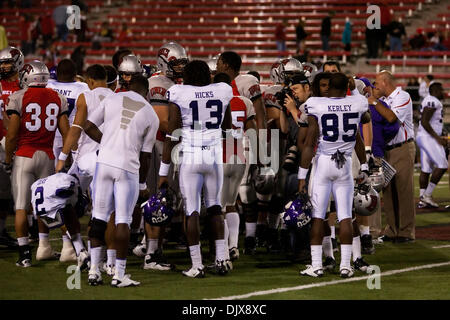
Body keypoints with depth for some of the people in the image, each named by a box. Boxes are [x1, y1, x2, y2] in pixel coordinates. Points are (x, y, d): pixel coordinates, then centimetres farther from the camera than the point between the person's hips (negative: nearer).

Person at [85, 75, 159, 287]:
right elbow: (145, 154, 8)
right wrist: (142, 184, 19)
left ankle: (94, 270, 11)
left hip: (104, 162, 2)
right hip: (128, 167, -2)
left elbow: (89, 126, 6)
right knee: (123, 220, 2)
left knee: (99, 216, 11)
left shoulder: (112, 100, 6)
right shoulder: (151, 115, 4)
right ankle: (119, 275, 2)